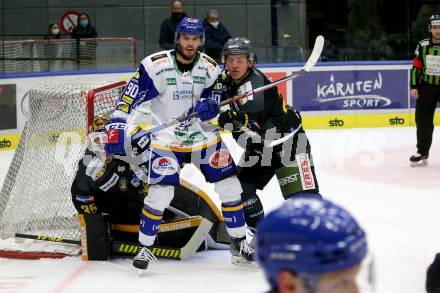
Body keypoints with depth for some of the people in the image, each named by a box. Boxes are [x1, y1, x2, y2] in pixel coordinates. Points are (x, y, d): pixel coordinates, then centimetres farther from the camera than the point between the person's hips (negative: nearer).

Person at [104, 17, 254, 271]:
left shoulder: (209, 68, -3)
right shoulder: (155, 66, -16)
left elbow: (215, 98, 6)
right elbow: (130, 97, -14)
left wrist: (210, 106, -17)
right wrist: (117, 126, -21)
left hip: (203, 135, 4)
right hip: (166, 139, -4)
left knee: (229, 186, 1)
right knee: (160, 193, -14)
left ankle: (240, 243, 15)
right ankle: (145, 248, 3)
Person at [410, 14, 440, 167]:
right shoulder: (423, 46, 1)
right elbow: (416, 67, 6)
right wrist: (414, 87, 1)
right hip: (427, 86, 3)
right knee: (423, 119, 5)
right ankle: (422, 153, 15)